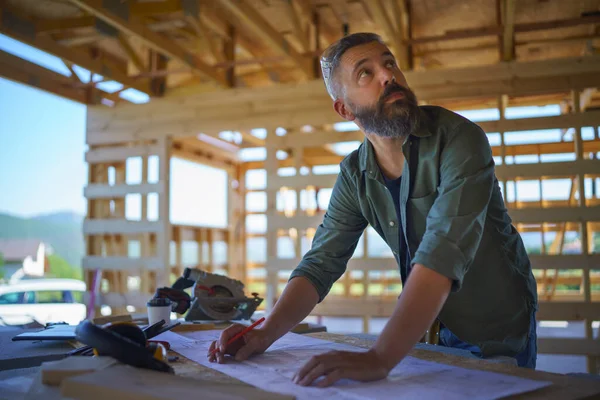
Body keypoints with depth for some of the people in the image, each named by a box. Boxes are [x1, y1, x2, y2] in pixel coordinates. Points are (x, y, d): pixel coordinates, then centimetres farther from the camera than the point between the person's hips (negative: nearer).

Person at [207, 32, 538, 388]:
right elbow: (321, 263, -9)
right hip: (432, 329, 4)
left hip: (498, 333, -3)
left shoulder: (458, 139, -25)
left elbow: (444, 252, -37)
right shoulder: (355, 175, -8)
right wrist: (265, 334, -24)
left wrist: (380, 358, -46)